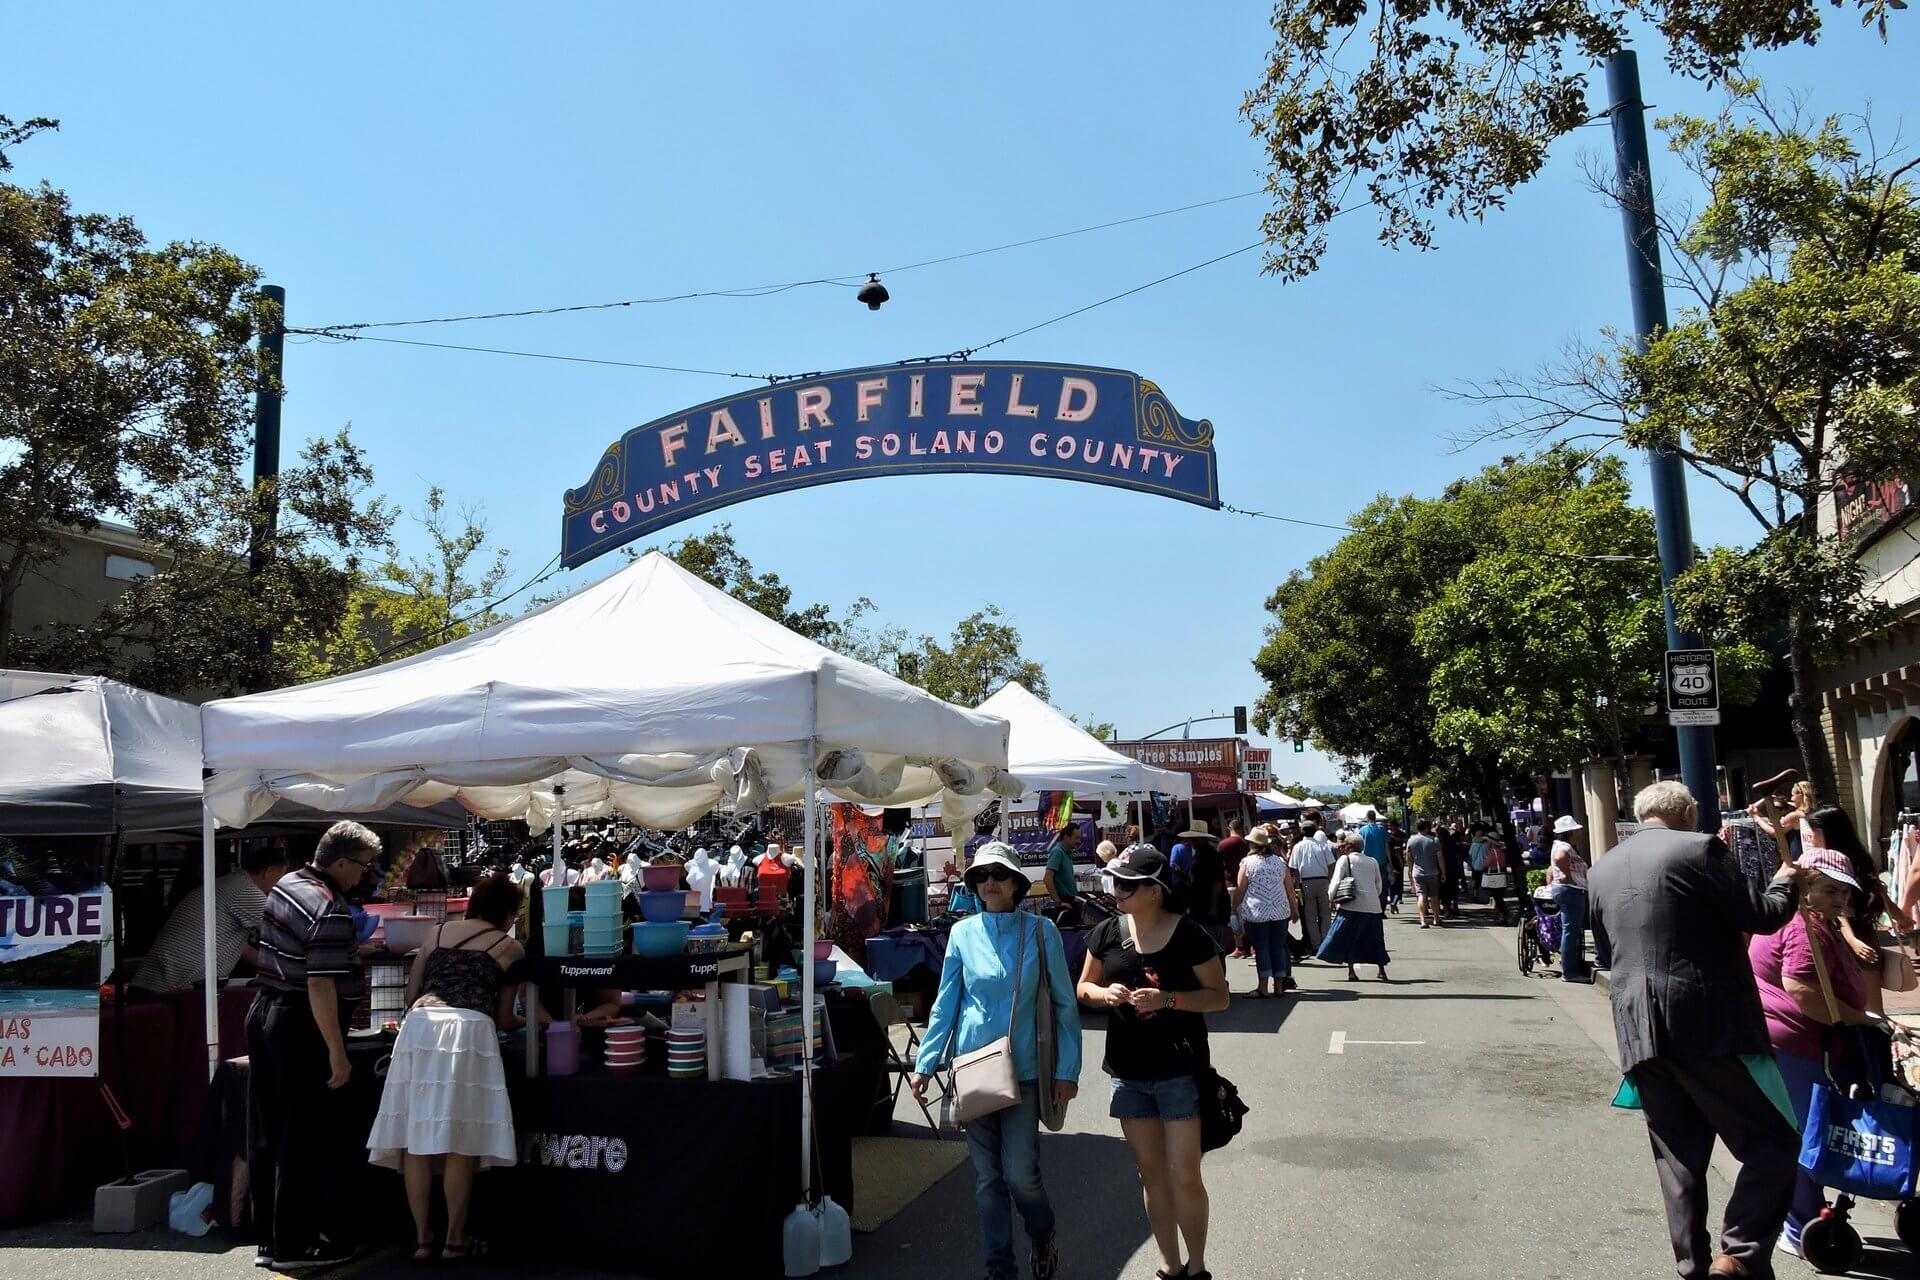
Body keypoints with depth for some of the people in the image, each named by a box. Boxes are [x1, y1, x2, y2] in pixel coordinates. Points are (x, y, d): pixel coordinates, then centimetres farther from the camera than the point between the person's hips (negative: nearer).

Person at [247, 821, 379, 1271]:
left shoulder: (285, 884, 7)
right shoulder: (331, 911, -22)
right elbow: (320, 987, -26)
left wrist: (352, 954, 28)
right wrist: (337, 1054, -22)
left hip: (264, 1014, 10)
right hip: (301, 1030, -10)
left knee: (266, 1136, 14)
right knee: (305, 1141, 2)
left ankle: (269, 1237, 25)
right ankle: (294, 1246, 10)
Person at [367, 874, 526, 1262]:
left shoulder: (439, 933, 24)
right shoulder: (510, 948, 14)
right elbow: (503, 1018, 14)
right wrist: (518, 1021, 36)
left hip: (419, 1027, 4)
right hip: (469, 1032, -4)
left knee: (417, 1137, 8)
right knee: (461, 1141, 3)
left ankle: (421, 1237, 14)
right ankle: (455, 1238, 10)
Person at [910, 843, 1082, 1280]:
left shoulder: (1040, 931, -4)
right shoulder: (962, 933, 2)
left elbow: (1064, 1004, -1)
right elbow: (945, 1003, 6)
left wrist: (1067, 1070, -4)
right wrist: (924, 1064, 2)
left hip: (1022, 1067, -2)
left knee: (1020, 1174, -5)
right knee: (987, 1176, 7)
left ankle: (1043, 1234, 26)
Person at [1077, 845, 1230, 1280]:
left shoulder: (1189, 935, -12)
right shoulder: (1107, 933, 0)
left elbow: (1220, 997, -7)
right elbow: (1084, 987, 11)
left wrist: (1168, 999, -22)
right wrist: (1105, 993, -12)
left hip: (1180, 1072, -4)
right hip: (1128, 1072, 4)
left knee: (1184, 1176, -2)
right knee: (1151, 1174, 13)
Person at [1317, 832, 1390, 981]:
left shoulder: (1345, 859, 0)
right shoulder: (1373, 862, 14)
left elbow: (1336, 881, -6)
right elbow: (1379, 886, 16)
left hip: (1353, 906, -5)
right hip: (1373, 906, 5)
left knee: (1347, 937, 2)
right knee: (1375, 939, 17)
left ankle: (1351, 972, -5)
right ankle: (1382, 971, 18)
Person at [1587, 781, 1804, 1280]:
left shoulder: (1602, 870, 14)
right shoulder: (1699, 848, -5)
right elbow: (1763, 916, -5)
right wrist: (1785, 882, 16)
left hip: (1638, 1032, 6)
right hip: (1708, 1024, -6)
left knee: (1678, 1154, 13)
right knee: (1773, 1143, 4)